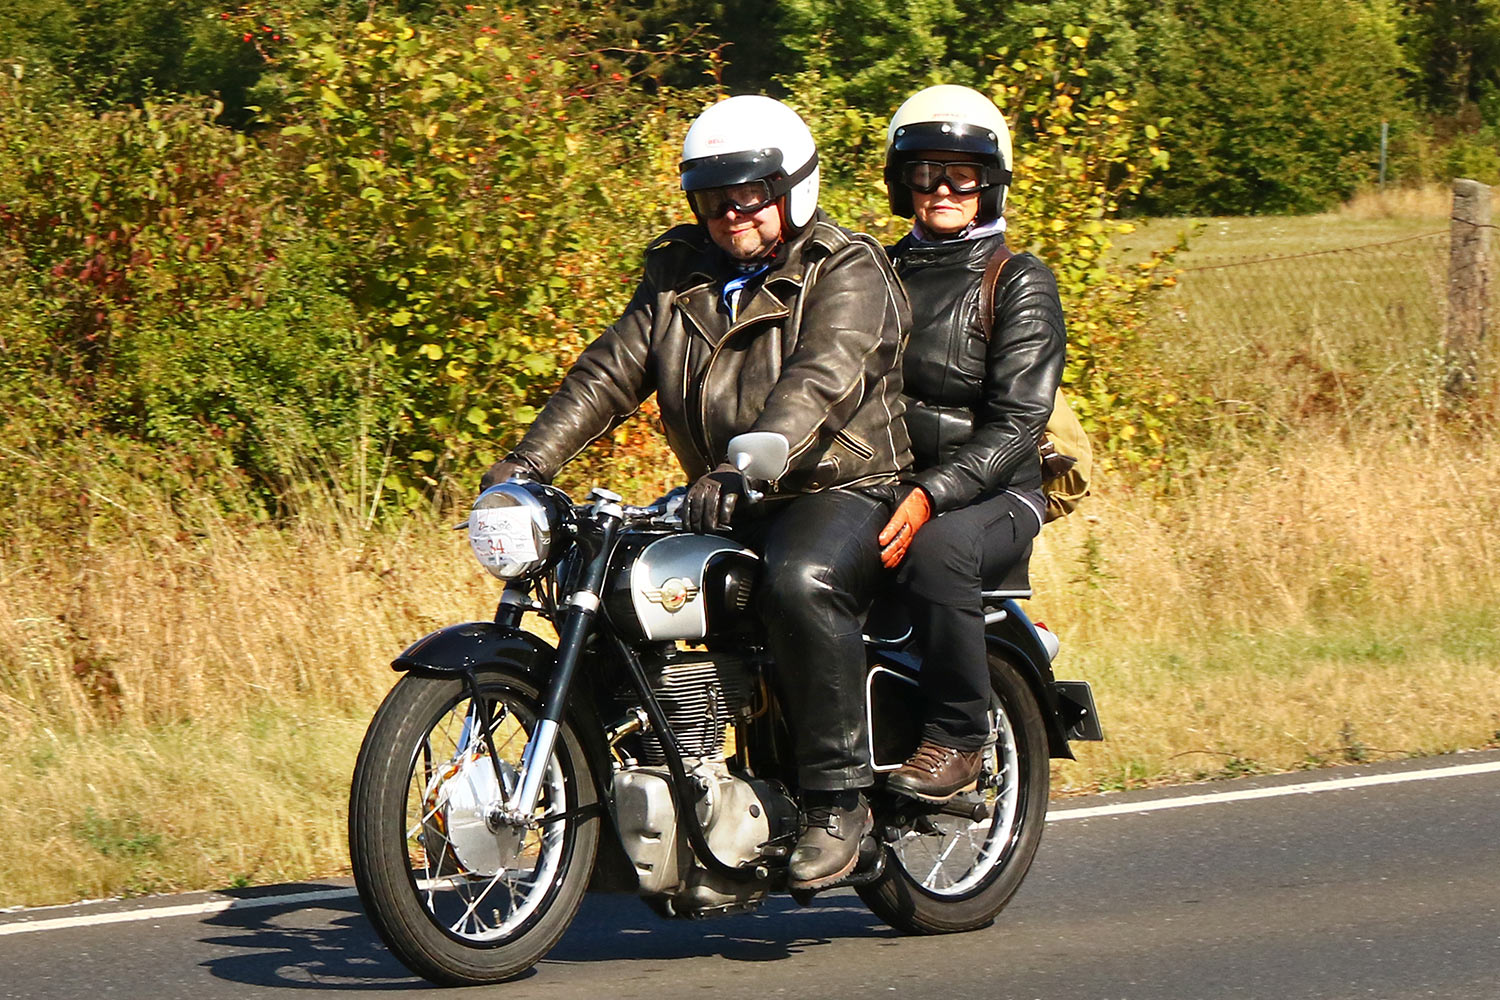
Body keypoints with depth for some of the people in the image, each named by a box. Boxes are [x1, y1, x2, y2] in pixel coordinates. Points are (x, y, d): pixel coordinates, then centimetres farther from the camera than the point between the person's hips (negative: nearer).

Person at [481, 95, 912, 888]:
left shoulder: (847, 273, -8)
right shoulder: (679, 277, 14)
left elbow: (818, 382, -25)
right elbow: (611, 370, 7)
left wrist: (747, 469, -41)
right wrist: (530, 459, -8)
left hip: (844, 491, -7)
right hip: (722, 506, 7)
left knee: (801, 582, -37)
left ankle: (837, 799, -28)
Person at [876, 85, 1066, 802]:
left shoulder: (1020, 285, -1)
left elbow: (1016, 424, -11)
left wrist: (928, 497, -26)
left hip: (992, 497, -5)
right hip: (878, 481, 5)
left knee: (936, 549, -38)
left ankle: (957, 736, -24)